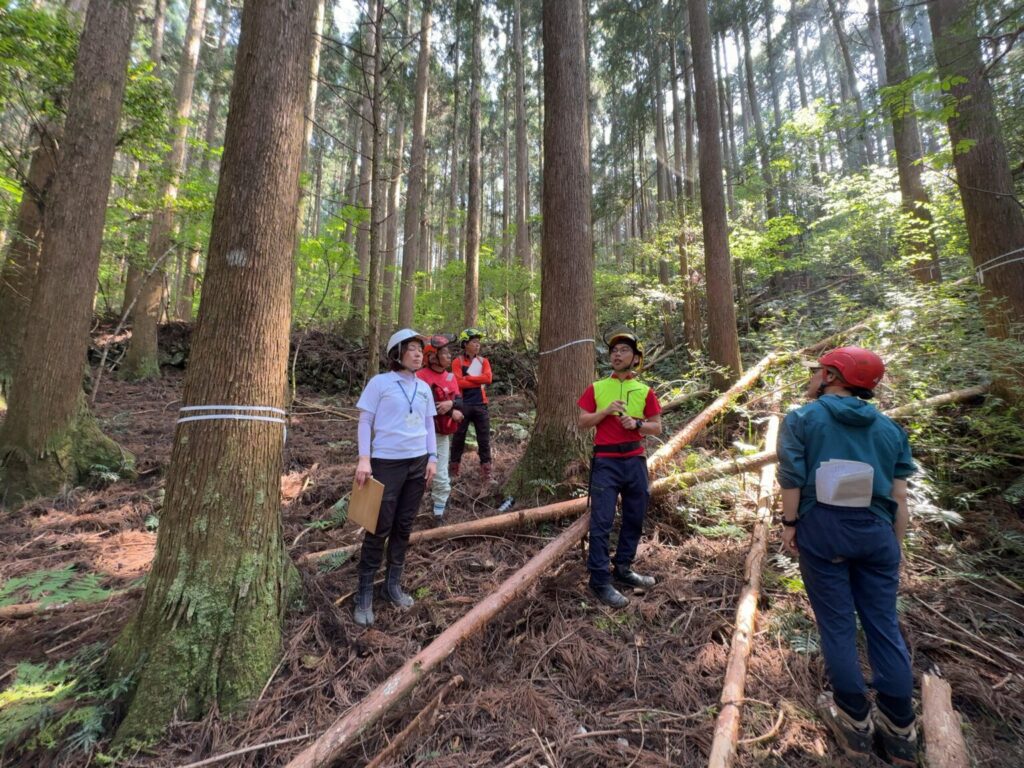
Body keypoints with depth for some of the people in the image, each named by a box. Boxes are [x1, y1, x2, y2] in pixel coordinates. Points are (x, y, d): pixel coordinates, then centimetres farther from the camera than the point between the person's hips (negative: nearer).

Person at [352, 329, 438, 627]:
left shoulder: (424, 387, 9)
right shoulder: (380, 382, -5)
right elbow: (365, 421, -5)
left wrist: (432, 458, 8)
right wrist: (364, 459, -13)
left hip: (418, 462, 5)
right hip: (387, 463, -5)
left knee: (404, 527, 12)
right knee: (379, 528, 0)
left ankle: (393, 585, 28)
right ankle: (364, 593, 16)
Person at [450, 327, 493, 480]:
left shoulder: (483, 361, 9)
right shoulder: (457, 361, -1)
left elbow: (488, 378, -8)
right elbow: (459, 382, -14)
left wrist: (467, 377, -10)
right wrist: (479, 382, -10)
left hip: (481, 404, 3)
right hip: (463, 404, -3)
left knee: (484, 438, 5)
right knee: (459, 437, 7)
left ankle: (486, 470, 12)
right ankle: (454, 469, 20)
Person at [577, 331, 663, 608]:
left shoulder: (645, 391, 7)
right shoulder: (596, 388, 4)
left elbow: (657, 427, 8)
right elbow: (583, 422, 2)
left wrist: (637, 424, -11)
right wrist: (606, 410, -12)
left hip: (635, 461, 3)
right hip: (606, 461, -3)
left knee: (634, 518, 12)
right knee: (601, 521, -5)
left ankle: (623, 569, 29)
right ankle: (600, 580, 4)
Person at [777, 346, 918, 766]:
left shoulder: (802, 419, -2)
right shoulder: (889, 428, 9)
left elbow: (792, 478, -9)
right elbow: (899, 497, 7)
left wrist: (789, 523, 1)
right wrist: (895, 547, 14)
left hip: (822, 527, -3)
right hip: (875, 530, 4)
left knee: (837, 624, 9)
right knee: (884, 625, 13)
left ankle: (855, 721, 22)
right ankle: (899, 730, 24)